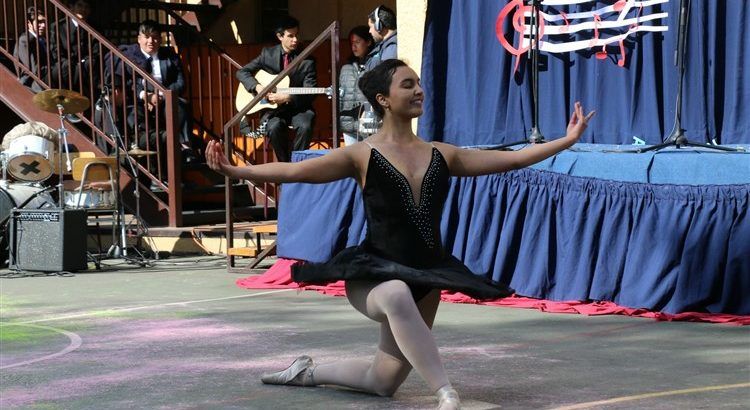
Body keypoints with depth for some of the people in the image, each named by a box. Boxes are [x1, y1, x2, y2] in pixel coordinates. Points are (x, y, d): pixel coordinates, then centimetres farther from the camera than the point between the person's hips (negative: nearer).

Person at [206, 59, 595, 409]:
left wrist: (567, 140, 7)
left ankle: (309, 372, 39)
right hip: (372, 276, -5)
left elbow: (510, 159, 9)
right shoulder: (362, 156, -7)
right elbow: (294, 171, -16)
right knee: (398, 295, -44)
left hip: (425, 278, 5)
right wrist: (233, 170, -28)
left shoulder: (441, 155, 6)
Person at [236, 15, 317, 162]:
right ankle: (286, 164, -12)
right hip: (274, 108, 1)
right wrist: (257, 87, -12)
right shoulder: (268, 54, 5)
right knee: (274, 127, -32)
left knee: (305, 126, -32)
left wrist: (288, 97, -22)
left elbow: (310, 93, -5)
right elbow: (241, 72, 7)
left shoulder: (307, 60, -1)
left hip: (298, 108, -1)